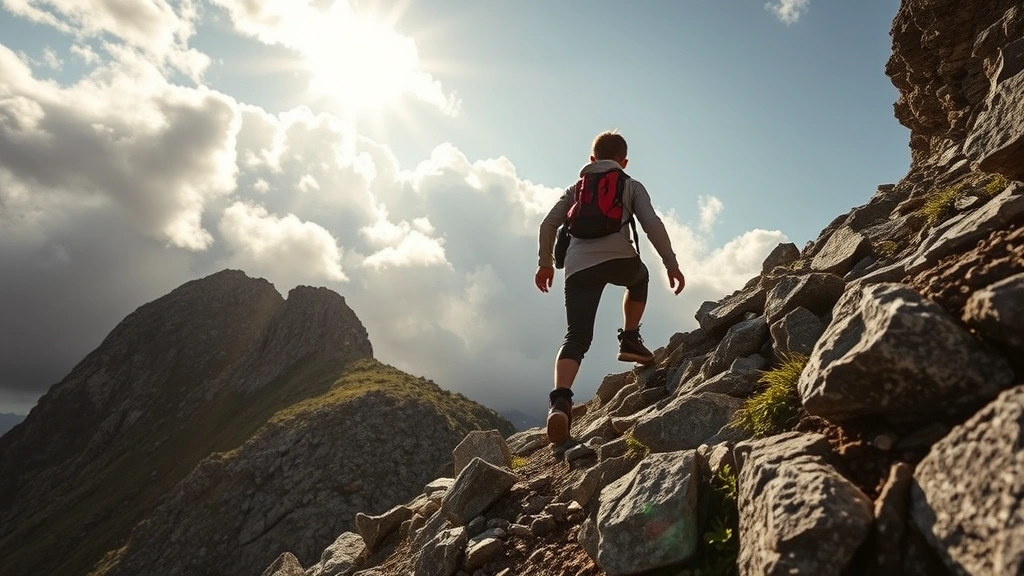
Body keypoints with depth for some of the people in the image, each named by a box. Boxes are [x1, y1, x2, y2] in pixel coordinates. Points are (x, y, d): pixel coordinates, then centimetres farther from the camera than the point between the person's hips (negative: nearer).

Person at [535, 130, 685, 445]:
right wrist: (671, 263, 8)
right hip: (618, 257, -1)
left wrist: (545, 263, 25)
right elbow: (653, 225, 6)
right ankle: (630, 340, 25)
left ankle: (560, 400, -24)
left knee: (577, 337, -3)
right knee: (639, 278, 35)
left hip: (578, 266, 2)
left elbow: (548, 225, 18)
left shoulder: (576, 188, 28)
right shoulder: (631, 186, 21)